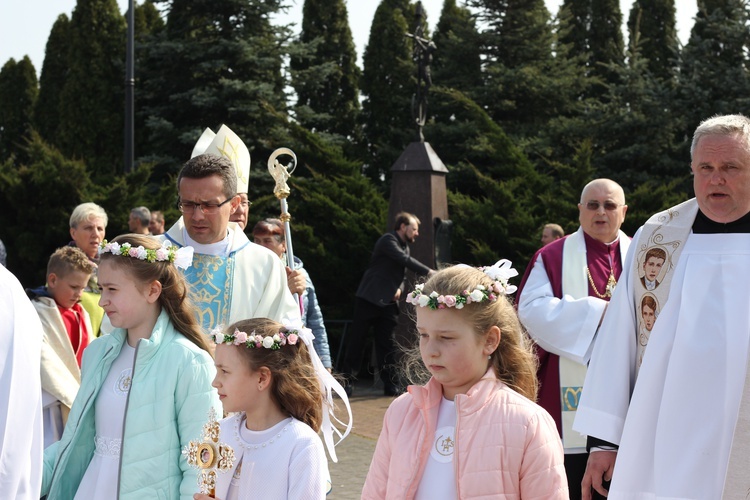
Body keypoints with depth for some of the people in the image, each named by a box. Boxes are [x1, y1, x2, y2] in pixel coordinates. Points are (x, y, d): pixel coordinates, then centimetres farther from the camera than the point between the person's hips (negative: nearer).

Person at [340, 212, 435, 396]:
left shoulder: (404, 247, 17)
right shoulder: (388, 240, -9)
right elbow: (406, 260, -24)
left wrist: (399, 289, -4)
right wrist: (429, 272, -30)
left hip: (388, 302, 7)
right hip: (370, 298, -7)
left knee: (387, 344, 3)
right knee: (357, 339, -2)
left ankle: (391, 384, 1)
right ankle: (346, 380, 3)